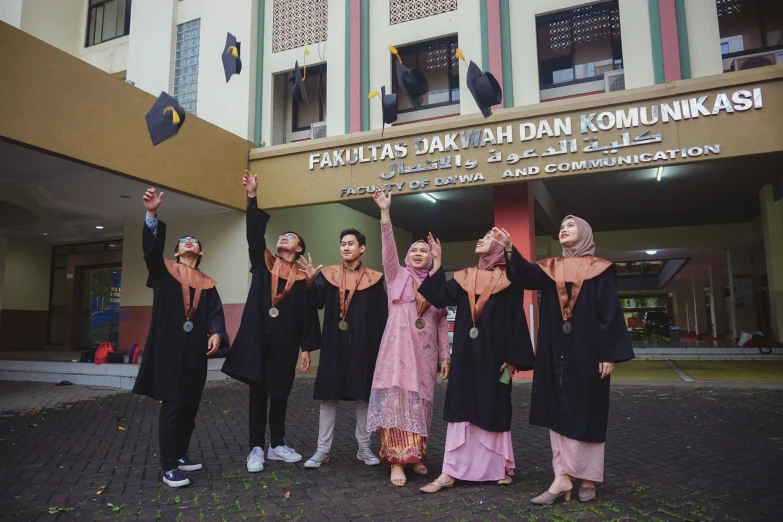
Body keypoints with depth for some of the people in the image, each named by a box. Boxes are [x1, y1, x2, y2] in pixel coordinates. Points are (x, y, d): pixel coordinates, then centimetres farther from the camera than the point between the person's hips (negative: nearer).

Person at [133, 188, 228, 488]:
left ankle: (180, 456, 27)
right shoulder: (164, 272, 6)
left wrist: (217, 334, -20)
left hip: (195, 351, 4)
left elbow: (215, 314, 1)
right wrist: (152, 215, -29)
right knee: (171, 405, -5)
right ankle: (169, 467, 3)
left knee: (190, 406, 11)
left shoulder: (207, 284, 13)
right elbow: (151, 249, -13)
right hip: (169, 348, -4)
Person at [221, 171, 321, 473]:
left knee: (280, 395, 10)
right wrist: (252, 198, -16)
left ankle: (277, 446, 25)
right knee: (258, 395, 7)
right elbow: (255, 234, -6)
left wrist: (307, 348, -3)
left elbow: (309, 315, 1)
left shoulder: (303, 278, 3)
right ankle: (256, 449, 17)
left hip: (285, 343, 0)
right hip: (257, 339, 1)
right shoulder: (263, 263, 7)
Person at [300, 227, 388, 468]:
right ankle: (323, 449, 16)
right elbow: (316, 302, -11)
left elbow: (381, 317, 1)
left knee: (363, 396, 8)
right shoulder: (328, 274, 5)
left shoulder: (374, 279, 2)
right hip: (334, 344, 1)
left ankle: (364, 448, 22)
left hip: (363, 345, -1)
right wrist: (311, 282, -29)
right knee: (328, 396, 5)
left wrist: (381, 347, -5)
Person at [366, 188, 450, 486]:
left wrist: (445, 357, 7)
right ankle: (396, 461, -3)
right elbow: (388, 247, -6)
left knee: (419, 404, 7)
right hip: (398, 350, -2)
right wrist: (385, 213, -17)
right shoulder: (397, 275, 8)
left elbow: (443, 324, 11)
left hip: (425, 354, 3)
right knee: (395, 402, -7)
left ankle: (415, 456, 20)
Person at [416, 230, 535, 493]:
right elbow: (439, 296, -2)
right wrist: (437, 259, -1)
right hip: (465, 355, 4)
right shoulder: (465, 277, 11)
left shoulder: (509, 281, -3)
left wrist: (513, 360, -11)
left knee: (494, 410, 5)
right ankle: (450, 471, 8)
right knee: (460, 409, 5)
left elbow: (516, 321, -6)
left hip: (493, 356, -4)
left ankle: (500, 468, 22)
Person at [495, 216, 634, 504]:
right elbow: (527, 275, -9)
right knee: (558, 412, 3)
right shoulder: (550, 269, 12)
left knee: (585, 412, 2)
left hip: (586, 351, -4)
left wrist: (609, 354, -11)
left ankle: (587, 477, 13)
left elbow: (610, 312, -4)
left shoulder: (600, 269, 2)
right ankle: (564, 476, 8)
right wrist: (509, 249, -24)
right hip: (555, 352, 4)